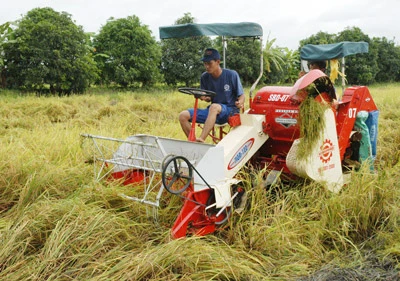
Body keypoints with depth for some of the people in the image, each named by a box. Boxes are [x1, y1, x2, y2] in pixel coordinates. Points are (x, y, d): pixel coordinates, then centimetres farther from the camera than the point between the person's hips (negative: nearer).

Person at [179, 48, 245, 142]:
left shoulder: (232, 75, -8)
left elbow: (241, 95, 0)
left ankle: (201, 140, -44)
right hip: (212, 112, 5)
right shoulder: (204, 77, 2)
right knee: (183, 115, -13)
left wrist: (240, 103, -23)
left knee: (214, 107, -40)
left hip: (230, 111, -5)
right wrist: (204, 98, -12)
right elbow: (208, 98, 13)